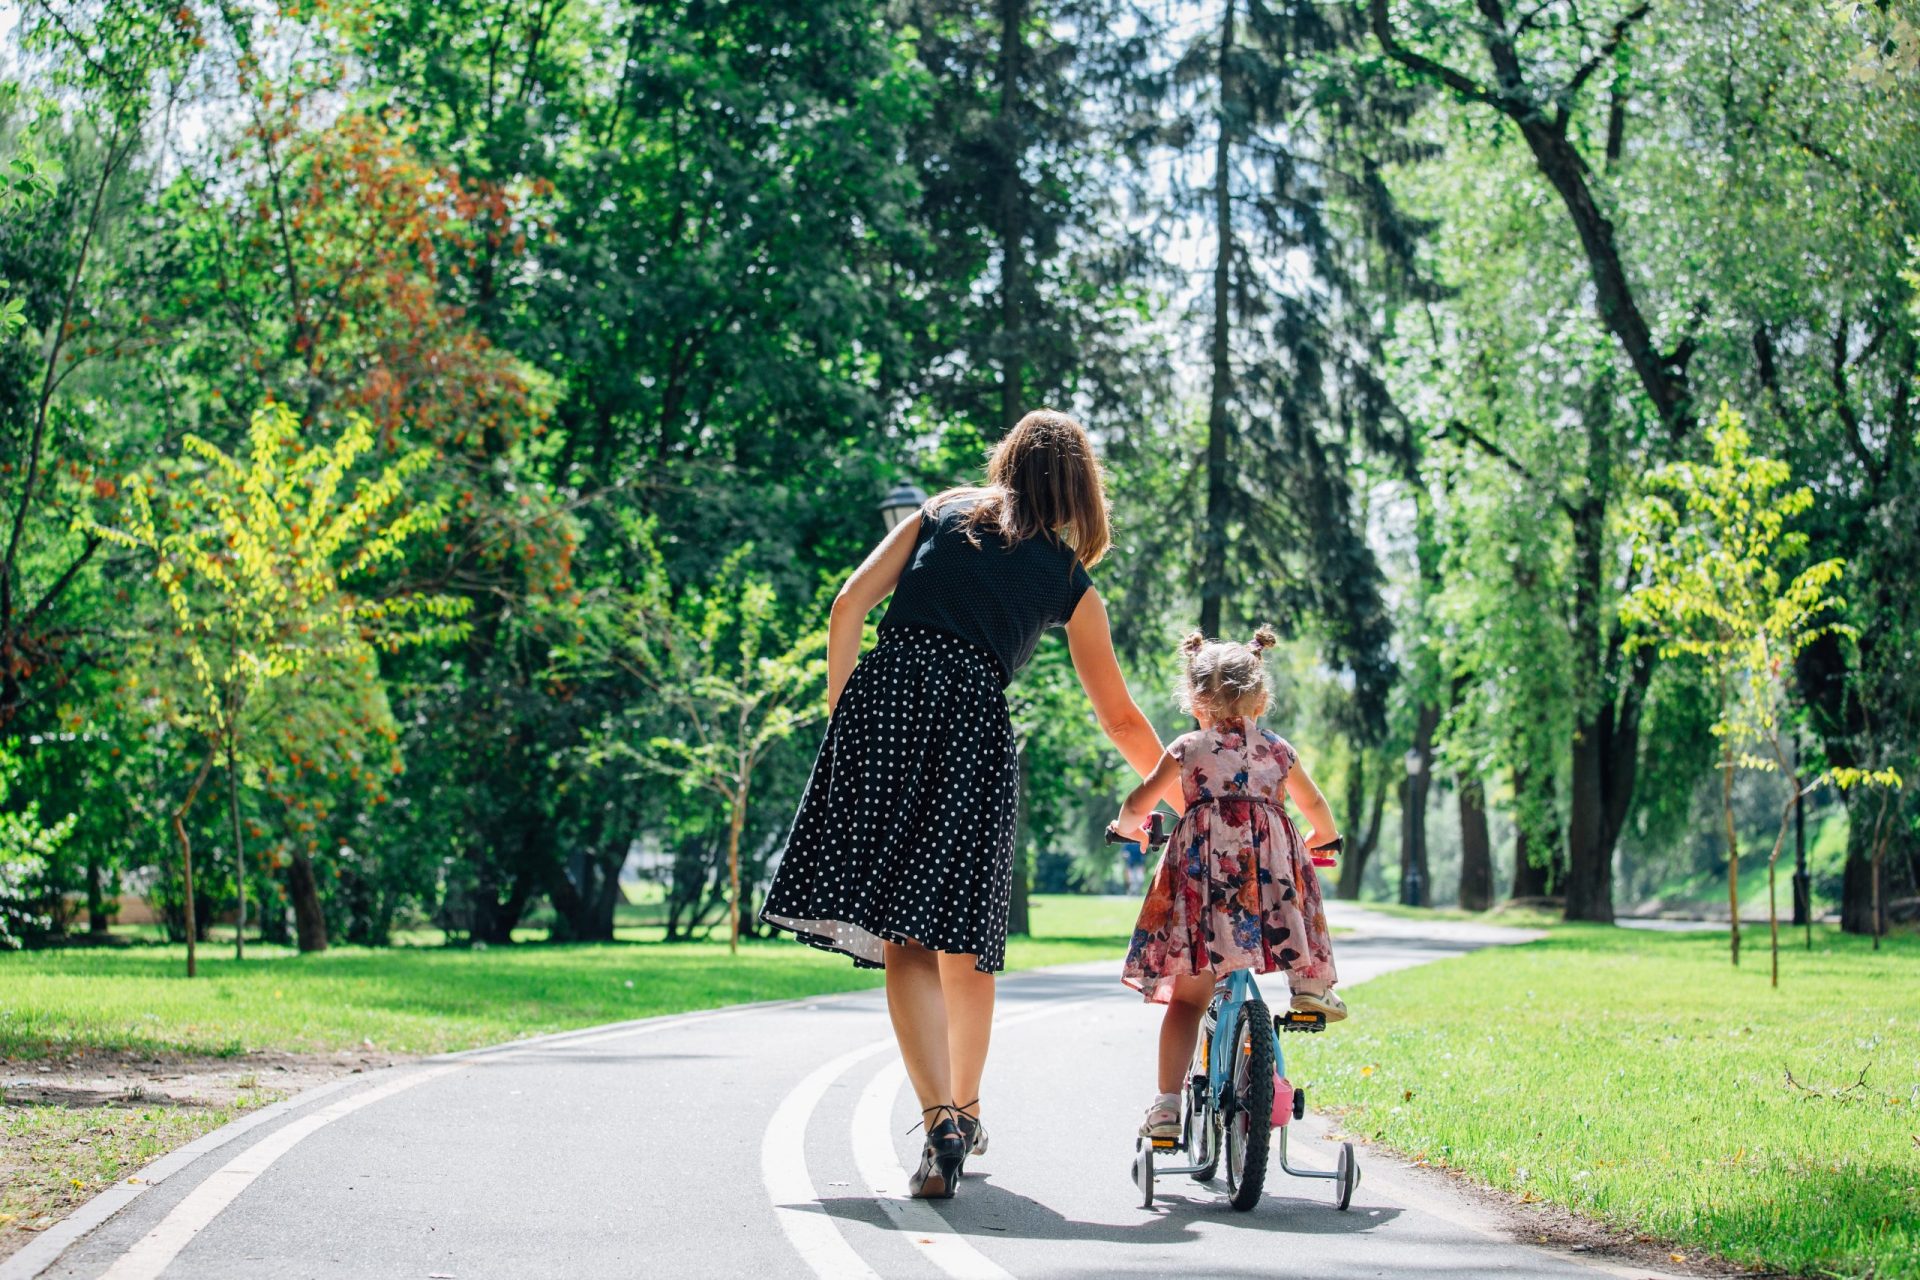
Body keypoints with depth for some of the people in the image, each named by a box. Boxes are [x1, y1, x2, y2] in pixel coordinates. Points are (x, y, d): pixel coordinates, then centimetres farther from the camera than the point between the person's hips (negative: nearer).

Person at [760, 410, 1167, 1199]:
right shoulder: (1070, 580, 18)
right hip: (974, 721, 0)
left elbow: (850, 604, 8)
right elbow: (1119, 718, 24)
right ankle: (965, 1112, 29)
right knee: (966, 937, 15)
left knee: (904, 939, -4)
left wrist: (842, 712, 12)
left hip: (885, 694, 0)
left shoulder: (944, 513, 20)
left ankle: (939, 1122, -18)